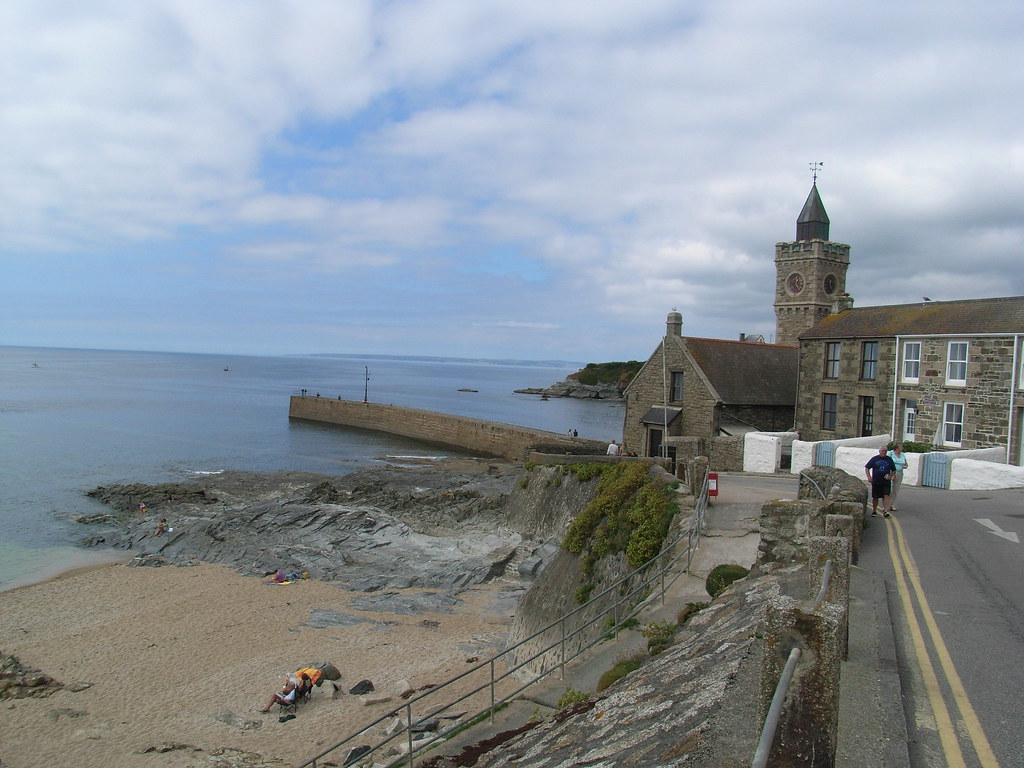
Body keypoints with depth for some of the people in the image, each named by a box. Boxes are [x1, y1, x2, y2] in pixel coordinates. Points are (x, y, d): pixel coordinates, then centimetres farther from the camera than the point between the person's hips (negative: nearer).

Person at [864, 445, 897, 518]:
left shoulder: (889, 460, 9)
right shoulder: (874, 459, 4)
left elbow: (894, 470, 17)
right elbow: (866, 468, 5)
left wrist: (890, 476, -3)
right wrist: (869, 477, -7)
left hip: (886, 482, 0)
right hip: (875, 482, 0)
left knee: (886, 496, -12)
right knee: (875, 497, 8)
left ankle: (886, 511, -16)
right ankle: (874, 511, 21)